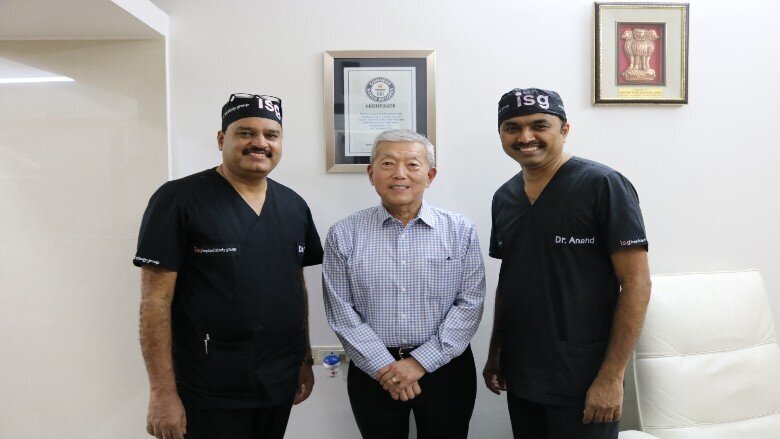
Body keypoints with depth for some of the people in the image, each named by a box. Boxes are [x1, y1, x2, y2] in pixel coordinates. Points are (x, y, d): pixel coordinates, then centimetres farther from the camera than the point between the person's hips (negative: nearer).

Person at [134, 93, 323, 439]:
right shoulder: (178, 200, -11)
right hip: (210, 396, -5)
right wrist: (163, 392, -13)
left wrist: (306, 360, 11)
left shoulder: (294, 206, 5)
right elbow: (155, 300, -12)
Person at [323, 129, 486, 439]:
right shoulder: (344, 235, -3)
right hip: (372, 372, 0)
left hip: (445, 368, 0)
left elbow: (470, 302, -6)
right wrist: (385, 367, -11)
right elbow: (341, 312, -5)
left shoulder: (461, 230, -2)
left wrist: (420, 362, -12)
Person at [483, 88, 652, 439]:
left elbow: (636, 283, -14)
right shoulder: (504, 197, 6)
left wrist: (612, 377, -17)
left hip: (582, 383, -5)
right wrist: (494, 353, 12)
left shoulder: (603, 185, -12)